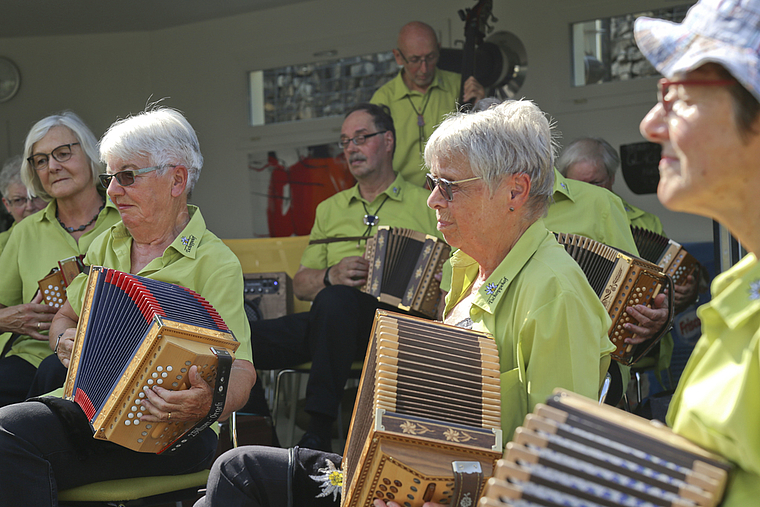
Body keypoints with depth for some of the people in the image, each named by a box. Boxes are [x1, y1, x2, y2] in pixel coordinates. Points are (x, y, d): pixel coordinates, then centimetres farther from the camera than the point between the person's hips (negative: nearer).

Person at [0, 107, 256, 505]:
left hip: (168, 429, -6)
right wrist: (65, 338, 5)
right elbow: (64, 317, 30)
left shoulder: (215, 263, -3)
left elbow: (240, 371, -12)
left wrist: (207, 405, -35)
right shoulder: (106, 246, 18)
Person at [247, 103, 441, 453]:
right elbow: (300, 283, 20)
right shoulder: (330, 210, 26)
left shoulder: (426, 206, 13)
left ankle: (318, 434, -33)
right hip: (328, 320, 4)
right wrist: (332, 275, -3)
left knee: (336, 300, -40)